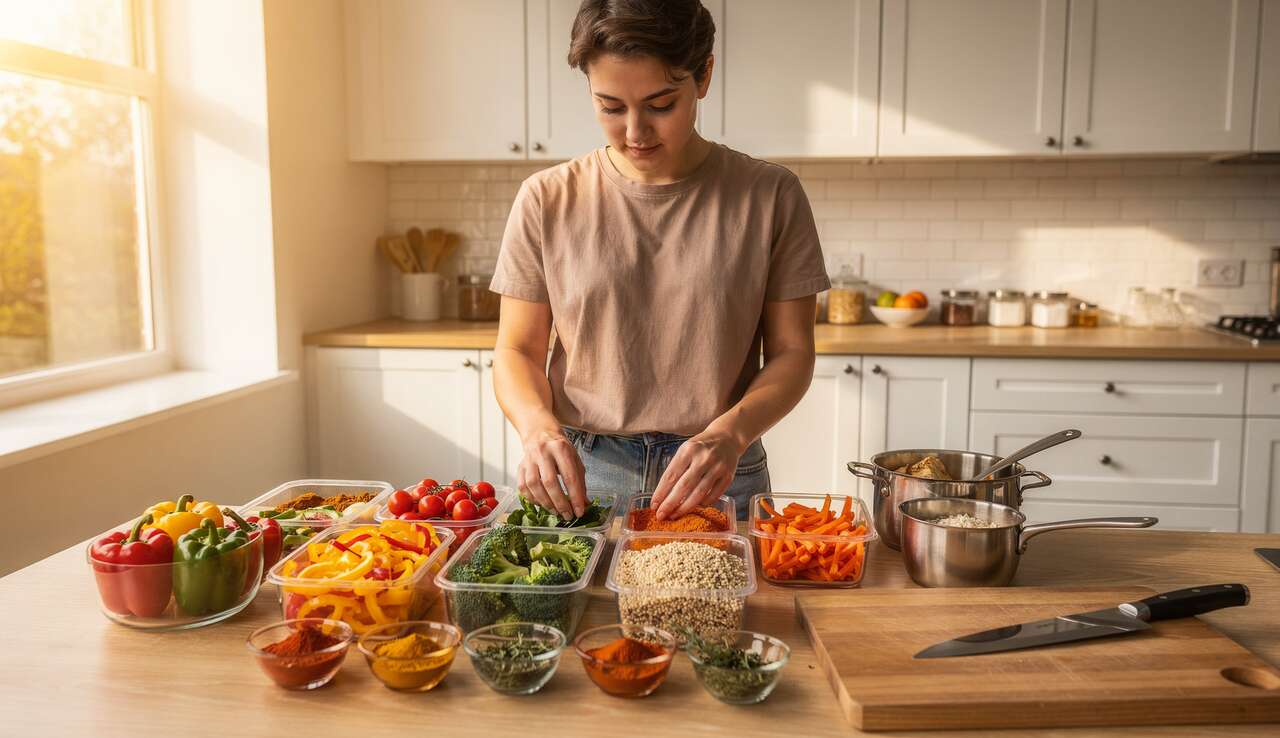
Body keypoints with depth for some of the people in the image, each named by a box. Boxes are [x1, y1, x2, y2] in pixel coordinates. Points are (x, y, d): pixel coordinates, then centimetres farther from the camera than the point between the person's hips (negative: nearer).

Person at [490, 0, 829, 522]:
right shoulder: (547, 200, -2)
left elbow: (790, 352, -3)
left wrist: (730, 433, -21)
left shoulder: (769, 196, -4)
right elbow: (517, 349, 1)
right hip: (580, 475, 1)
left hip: (718, 480, 0)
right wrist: (537, 424, -20)